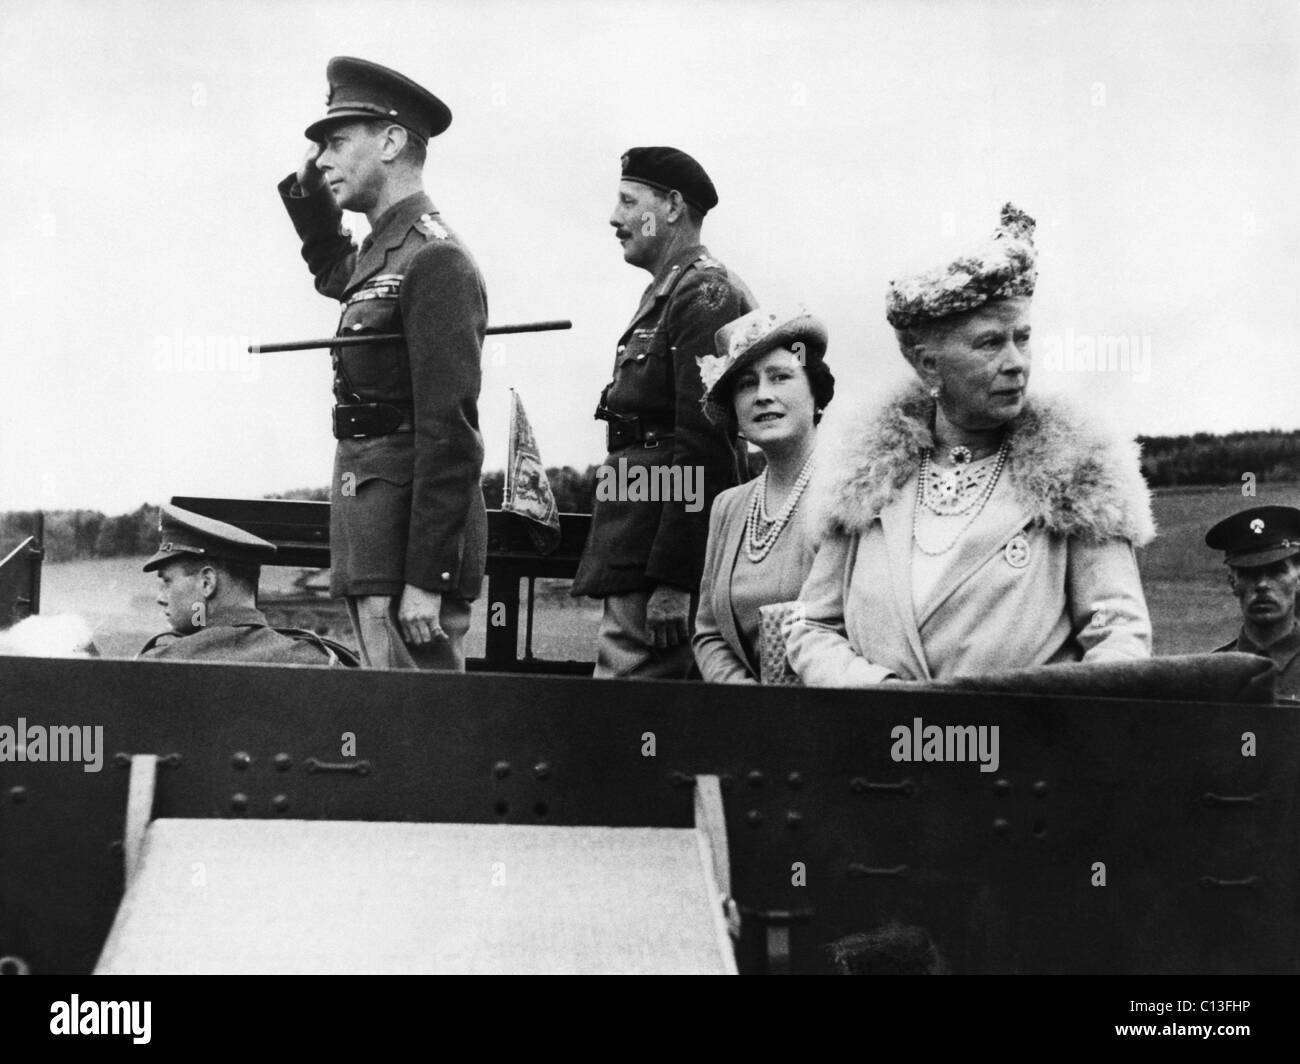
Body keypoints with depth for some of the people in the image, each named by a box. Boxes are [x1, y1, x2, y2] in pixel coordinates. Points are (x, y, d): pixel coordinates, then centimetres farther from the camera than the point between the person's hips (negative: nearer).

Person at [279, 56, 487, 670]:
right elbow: (333, 274, 42)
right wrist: (306, 187, 24)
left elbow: (450, 433, -21)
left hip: (412, 546, -10)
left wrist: (426, 578, -23)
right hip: (372, 549, 10)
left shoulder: (434, 259, -14)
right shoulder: (383, 253, 14)